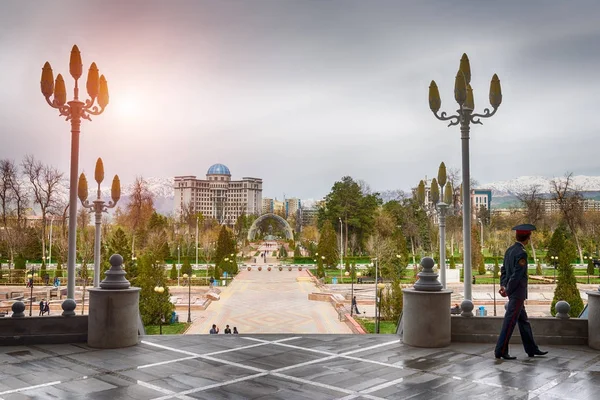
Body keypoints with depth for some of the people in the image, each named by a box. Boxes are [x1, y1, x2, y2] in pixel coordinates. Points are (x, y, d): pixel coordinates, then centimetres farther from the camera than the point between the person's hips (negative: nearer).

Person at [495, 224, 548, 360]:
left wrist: (503, 285, 1)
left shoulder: (509, 250, 9)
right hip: (518, 292, -9)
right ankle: (501, 351, 0)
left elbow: (504, 270, 11)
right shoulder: (521, 253, -19)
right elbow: (517, 275, -21)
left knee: (523, 321, 16)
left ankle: (532, 349, 26)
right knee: (510, 322, -4)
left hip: (513, 293, 9)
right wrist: (507, 290, -13)